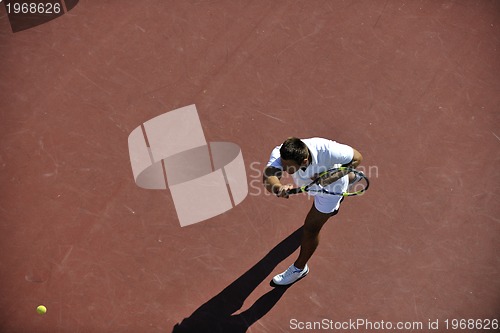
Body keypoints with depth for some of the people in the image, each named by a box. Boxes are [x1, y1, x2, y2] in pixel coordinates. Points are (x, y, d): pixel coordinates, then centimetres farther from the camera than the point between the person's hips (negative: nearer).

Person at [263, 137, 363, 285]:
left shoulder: (327, 151, -49)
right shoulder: (279, 154, -42)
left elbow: (357, 157, -32)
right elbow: (268, 178, -59)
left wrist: (329, 179, -42)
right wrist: (278, 187, -83)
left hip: (331, 187, -4)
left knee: (311, 228, 3)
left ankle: (299, 268, 32)